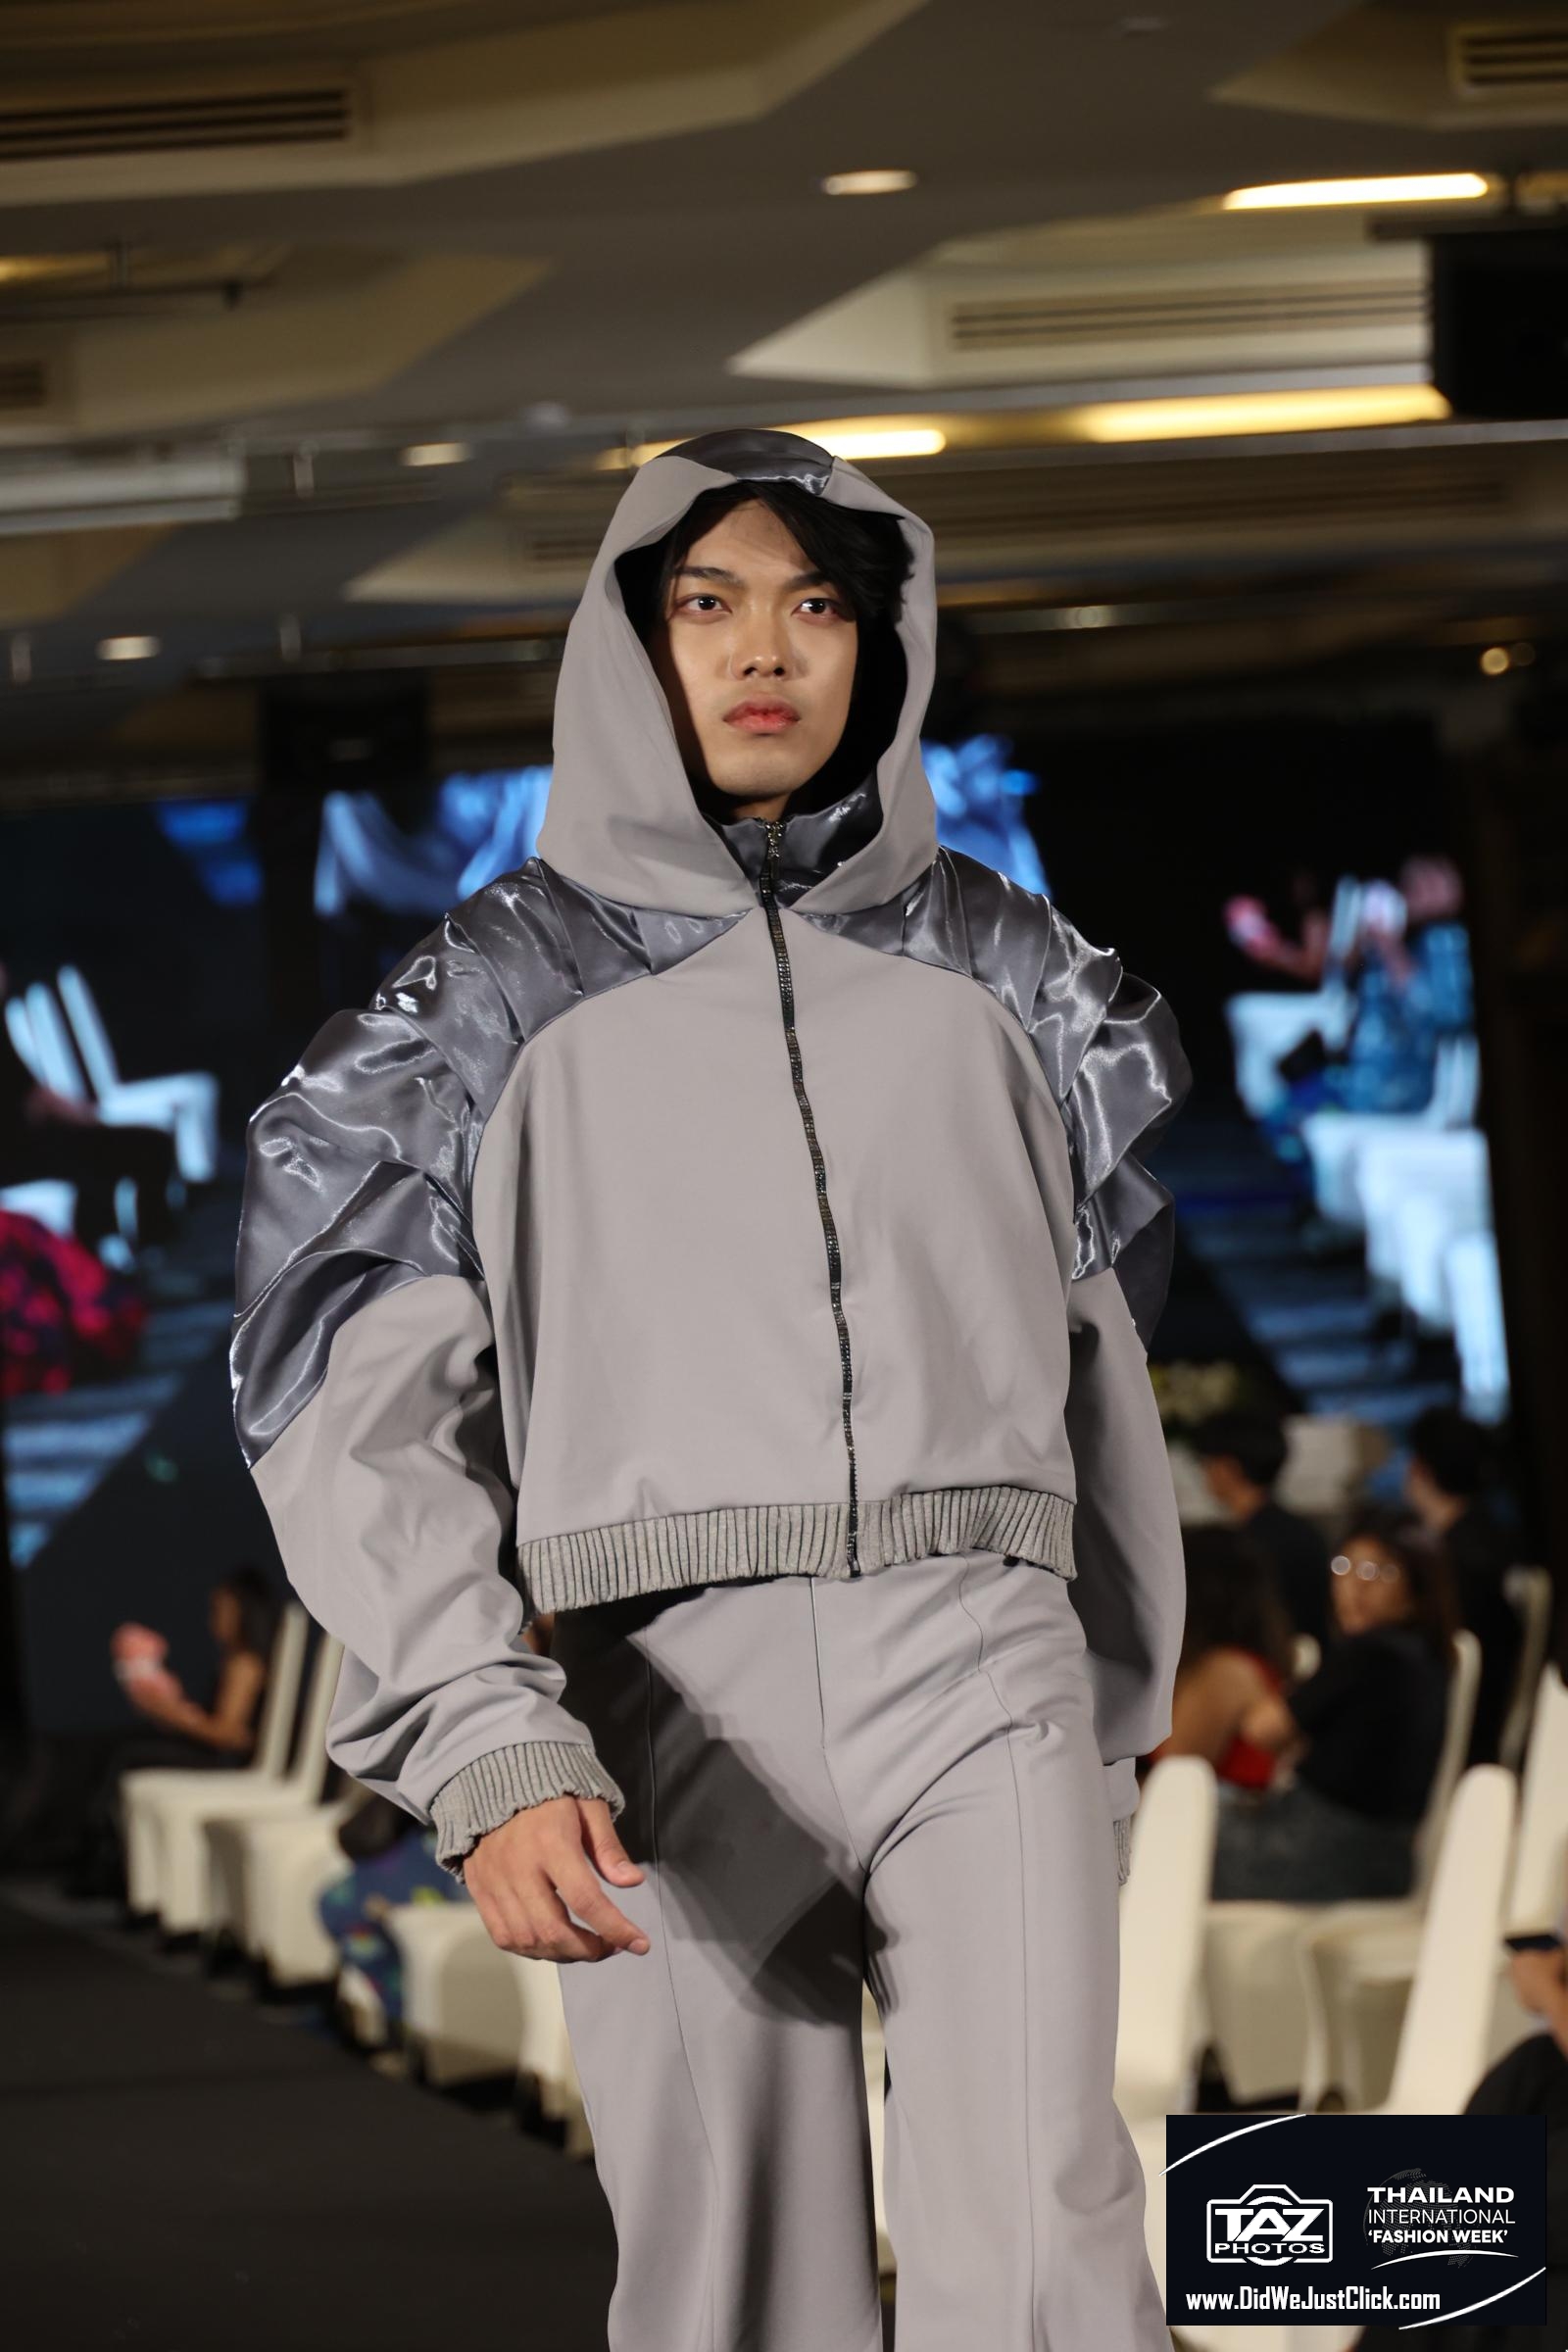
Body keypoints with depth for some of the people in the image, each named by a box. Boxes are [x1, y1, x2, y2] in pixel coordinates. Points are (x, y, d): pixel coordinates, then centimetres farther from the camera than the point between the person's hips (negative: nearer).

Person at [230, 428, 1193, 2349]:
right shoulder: (502, 987, 7)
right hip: (678, 1693, 0)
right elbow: (363, 1411, -2)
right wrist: (487, 1754, -16)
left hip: (976, 1668, 1)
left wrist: (1115, 1710, 23)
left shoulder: (1000, 966, 14)